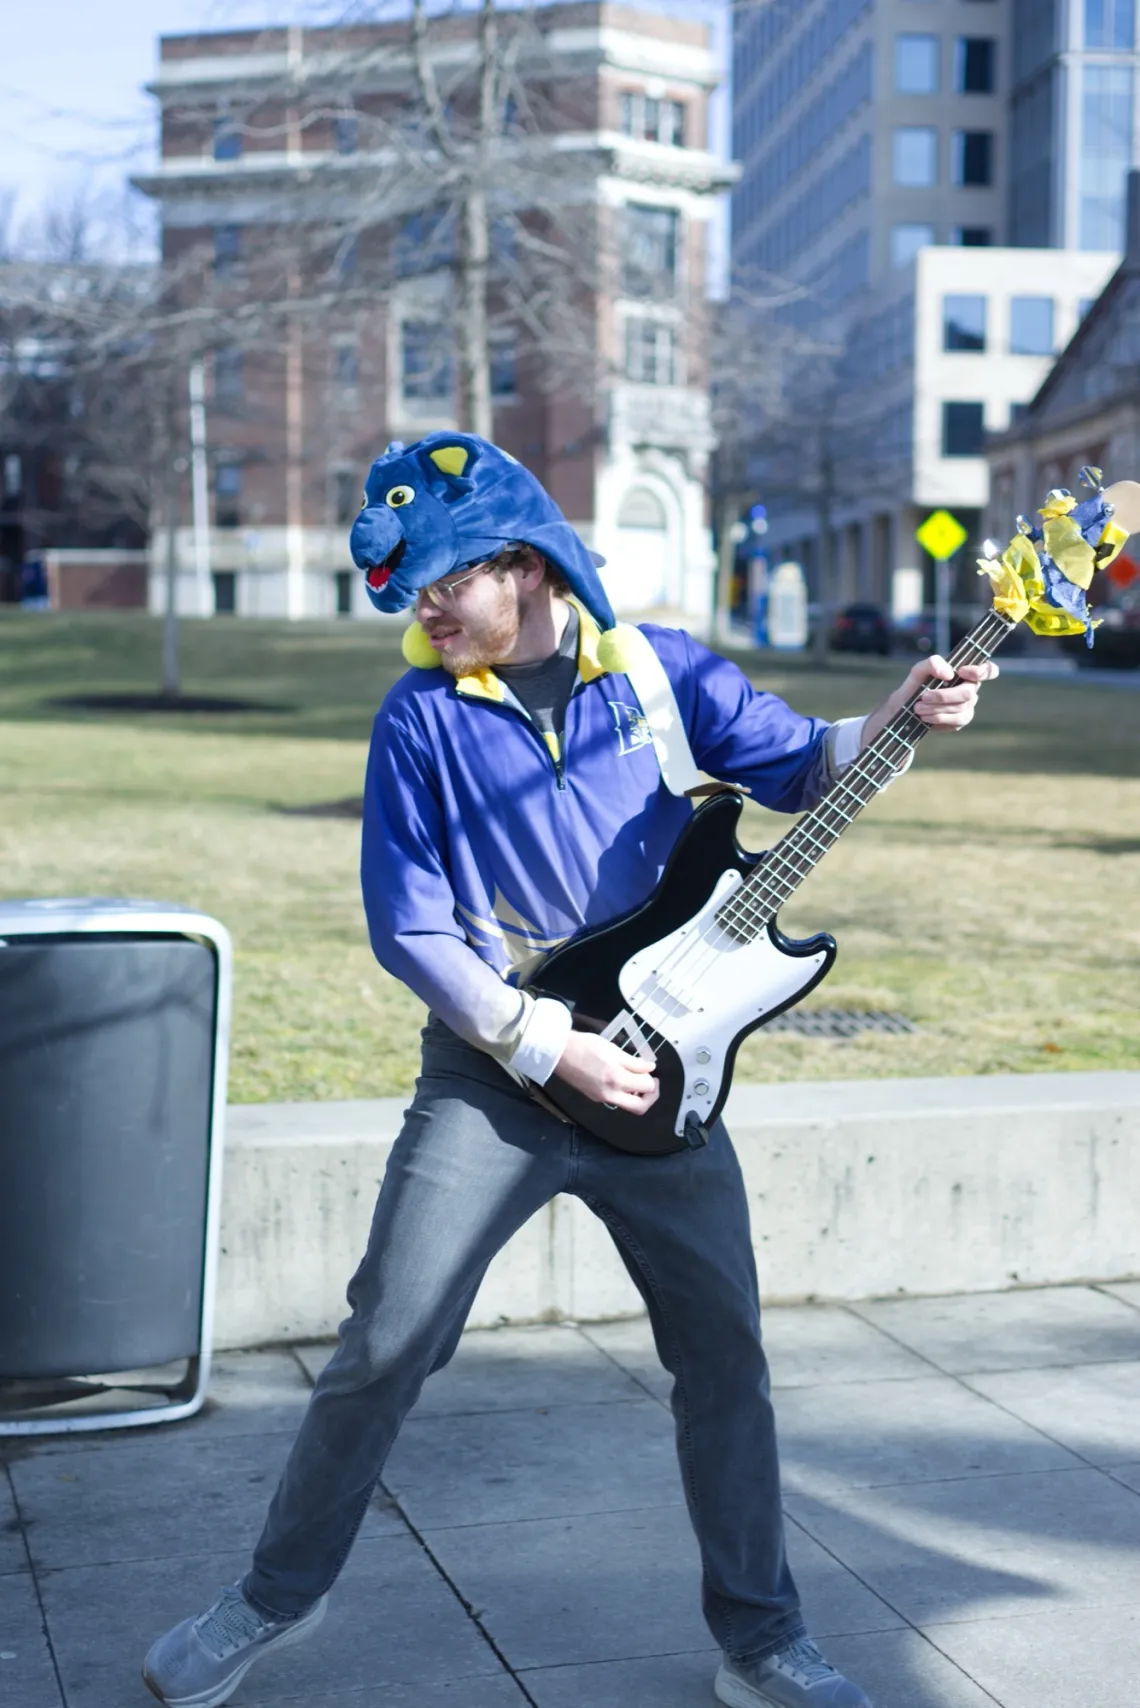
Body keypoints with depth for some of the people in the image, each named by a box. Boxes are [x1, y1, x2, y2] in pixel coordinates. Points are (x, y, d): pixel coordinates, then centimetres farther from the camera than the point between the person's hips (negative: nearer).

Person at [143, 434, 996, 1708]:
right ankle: (278, 1595, 20)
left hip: (657, 1069, 2)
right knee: (385, 1343, -2)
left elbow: (801, 767, 3)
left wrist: (900, 718, -17)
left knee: (724, 1354, 7)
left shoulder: (660, 668, 0)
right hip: (490, 1077, -2)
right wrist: (551, 1047, -14)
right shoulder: (422, 715, -5)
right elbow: (407, 928, -7)